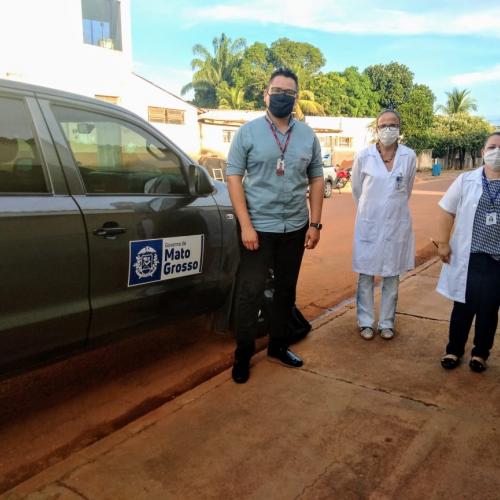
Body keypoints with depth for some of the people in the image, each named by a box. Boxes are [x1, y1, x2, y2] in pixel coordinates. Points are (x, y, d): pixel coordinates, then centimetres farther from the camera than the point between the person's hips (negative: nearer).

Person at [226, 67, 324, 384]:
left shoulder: (308, 136, 7)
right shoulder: (248, 132, -3)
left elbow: (316, 179, 9)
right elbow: (234, 177, -6)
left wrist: (315, 223, 2)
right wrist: (246, 225, -14)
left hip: (295, 227, 4)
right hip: (259, 227, -3)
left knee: (287, 290, 14)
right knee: (250, 292, 0)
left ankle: (278, 345, 31)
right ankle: (243, 355, 17)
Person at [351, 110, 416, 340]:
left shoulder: (409, 156, -5)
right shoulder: (363, 156, -8)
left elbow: (407, 190, 11)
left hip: (397, 223, 1)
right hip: (368, 223, -1)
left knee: (392, 275, 10)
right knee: (366, 274, 6)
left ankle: (387, 323, 24)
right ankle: (366, 322, 21)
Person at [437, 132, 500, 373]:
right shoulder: (466, 180, 0)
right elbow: (447, 210, 3)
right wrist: (443, 242, -3)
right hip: (468, 257, 0)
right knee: (463, 306, 11)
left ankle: (480, 352, 31)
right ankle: (454, 349, 28)